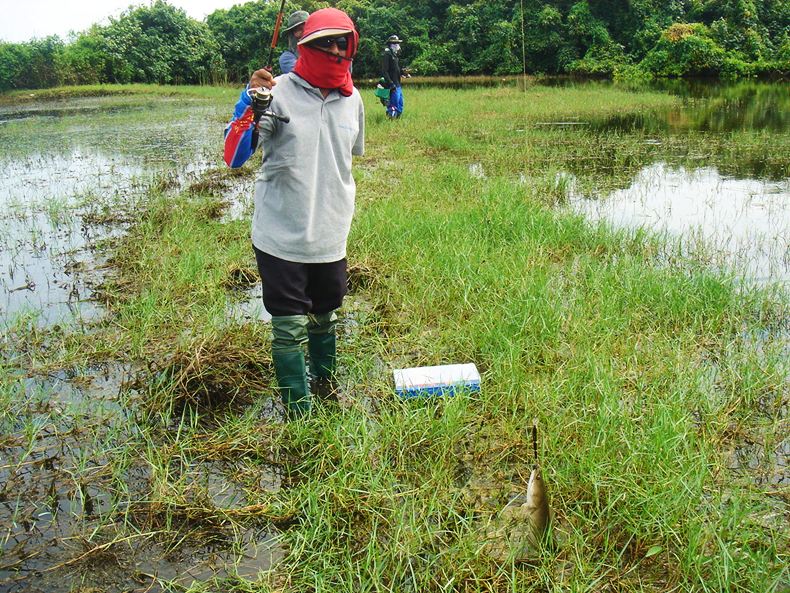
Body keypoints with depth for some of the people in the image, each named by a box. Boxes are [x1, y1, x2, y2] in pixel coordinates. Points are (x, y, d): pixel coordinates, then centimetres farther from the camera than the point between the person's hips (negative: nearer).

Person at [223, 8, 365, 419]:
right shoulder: (279, 92, -12)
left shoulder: (352, 99, 4)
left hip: (330, 238, 5)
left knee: (325, 320, 19)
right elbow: (234, 156, -18)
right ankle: (298, 414, 16)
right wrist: (250, 102, -31)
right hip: (281, 236, -4)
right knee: (289, 329, 2)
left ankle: (327, 387, 40)